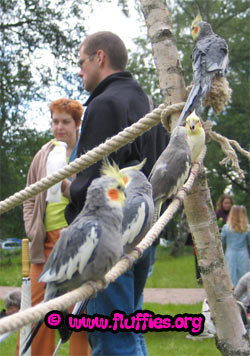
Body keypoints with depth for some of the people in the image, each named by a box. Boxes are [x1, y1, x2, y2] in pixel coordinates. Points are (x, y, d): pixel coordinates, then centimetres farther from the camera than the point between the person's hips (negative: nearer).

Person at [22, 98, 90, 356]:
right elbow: (30, 198, 20)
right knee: (36, 308, 4)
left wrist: (67, 187, -18)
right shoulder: (44, 155, 15)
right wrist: (32, 231, 8)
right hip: (46, 241, 5)